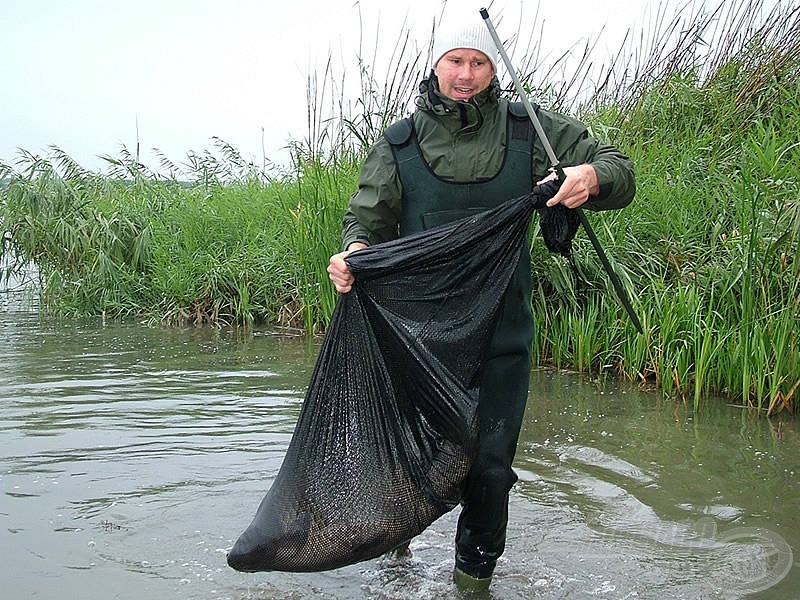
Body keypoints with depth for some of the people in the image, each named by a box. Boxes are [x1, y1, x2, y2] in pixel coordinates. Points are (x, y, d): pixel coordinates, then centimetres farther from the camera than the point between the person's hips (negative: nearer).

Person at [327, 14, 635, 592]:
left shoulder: (529, 130, 3)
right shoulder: (398, 144, 5)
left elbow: (620, 172, 6)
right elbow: (369, 216, 4)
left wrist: (592, 178, -19)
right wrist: (353, 252, -20)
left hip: (500, 333, 0)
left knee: (489, 463, 2)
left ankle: (474, 576, 25)